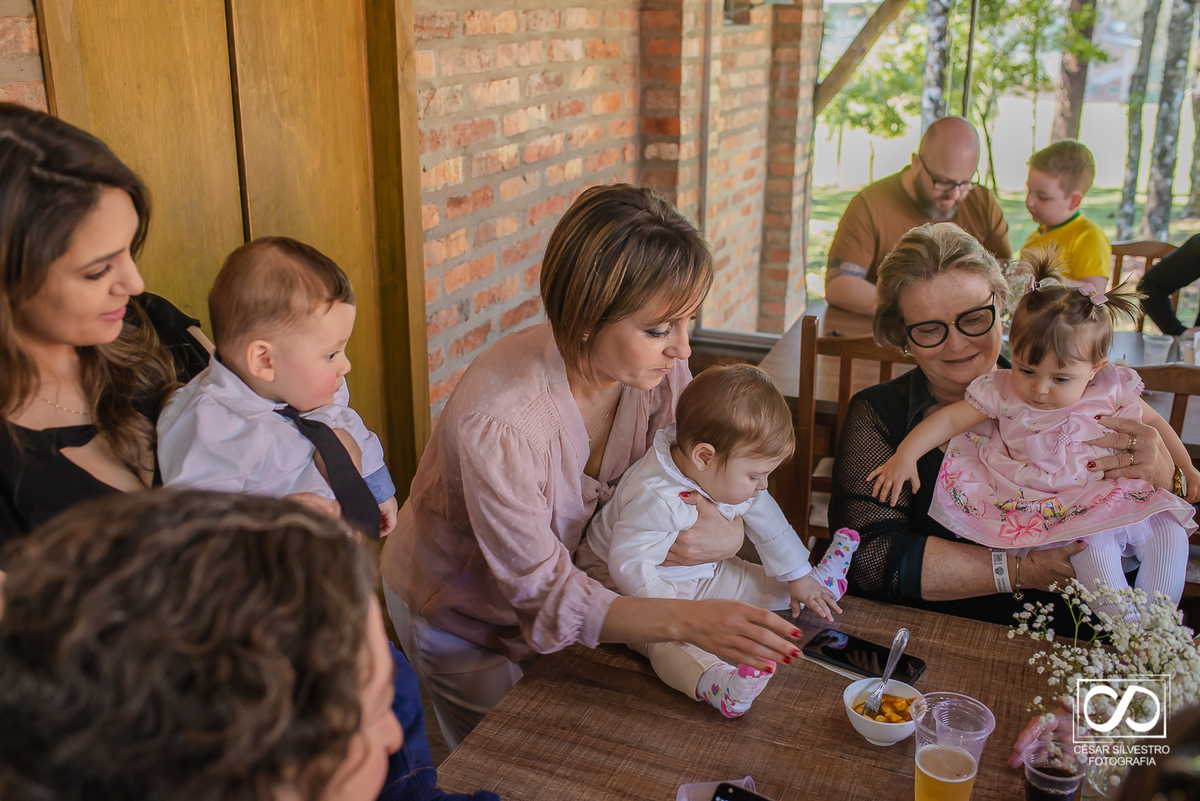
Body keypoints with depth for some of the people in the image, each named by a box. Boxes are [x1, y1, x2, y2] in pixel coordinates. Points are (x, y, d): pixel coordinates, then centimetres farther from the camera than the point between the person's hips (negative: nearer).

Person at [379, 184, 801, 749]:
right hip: (460, 614, -5)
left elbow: (712, 488, -9)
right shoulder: (495, 423, -40)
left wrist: (726, 536, -34)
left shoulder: (658, 370, -23)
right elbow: (543, 592, -32)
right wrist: (687, 620, -45)